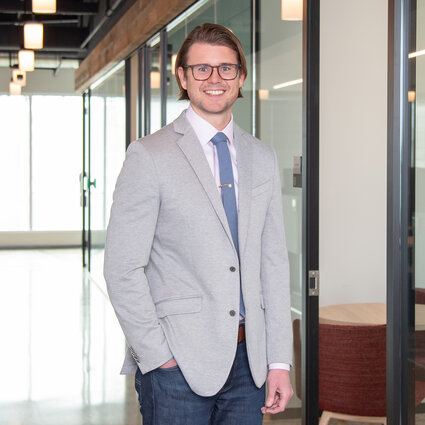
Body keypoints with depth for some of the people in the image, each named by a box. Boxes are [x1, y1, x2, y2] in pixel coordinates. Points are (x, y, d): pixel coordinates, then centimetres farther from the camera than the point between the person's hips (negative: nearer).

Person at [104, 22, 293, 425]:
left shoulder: (262, 158, 10)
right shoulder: (150, 157, -6)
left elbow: (273, 261, 9)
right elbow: (122, 269, -9)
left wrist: (279, 361, 5)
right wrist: (158, 357, -12)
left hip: (247, 360, 5)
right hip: (177, 363, -4)